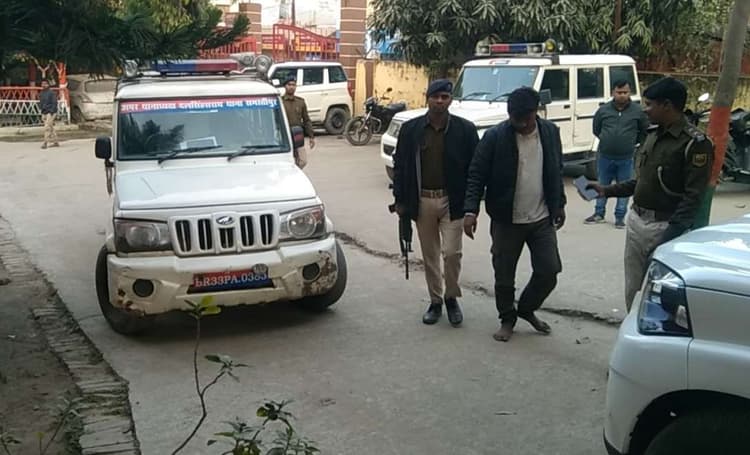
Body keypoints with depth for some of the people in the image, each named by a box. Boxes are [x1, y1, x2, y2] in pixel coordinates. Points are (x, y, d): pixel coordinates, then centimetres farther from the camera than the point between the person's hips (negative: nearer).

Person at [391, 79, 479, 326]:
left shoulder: (465, 129, -4)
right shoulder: (410, 129, 0)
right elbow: (400, 165, 6)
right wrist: (400, 200, 3)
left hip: (452, 201, -2)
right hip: (422, 201, 2)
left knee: (451, 252, -8)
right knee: (429, 255, 11)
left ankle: (451, 297, 16)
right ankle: (435, 301, 25)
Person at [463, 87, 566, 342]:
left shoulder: (551, 132, 1)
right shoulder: (495, 137, -12)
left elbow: (557, 171, 12)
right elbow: (476, 175, -11)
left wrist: (559, 205, 15)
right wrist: (471, 210, -21)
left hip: (542, 218, 3)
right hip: (506, 221, -3)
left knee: (549, 271, 4)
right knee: (504, 276, 6)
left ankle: (527, 309, 30)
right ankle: (507, 319, 30)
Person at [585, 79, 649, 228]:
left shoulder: (638, 111, -5)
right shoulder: (603, 110, -2)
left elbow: (645, 131, 8)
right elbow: (596, 129, 14)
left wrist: (632, 141, 6)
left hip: (626, 158, -1)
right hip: (605, 156, 2)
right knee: (602, 186, 14)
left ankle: (620, 217, 18)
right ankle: (599, 213, 27)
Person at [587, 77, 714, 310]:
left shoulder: (695, 143, -12)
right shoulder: (653, 135, 12)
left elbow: (693, 198, -17)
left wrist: (670, 237, -24)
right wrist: (607, 191, 13)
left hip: (664, 227, -7)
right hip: (636, 221, 8)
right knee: (633, 291, 13)